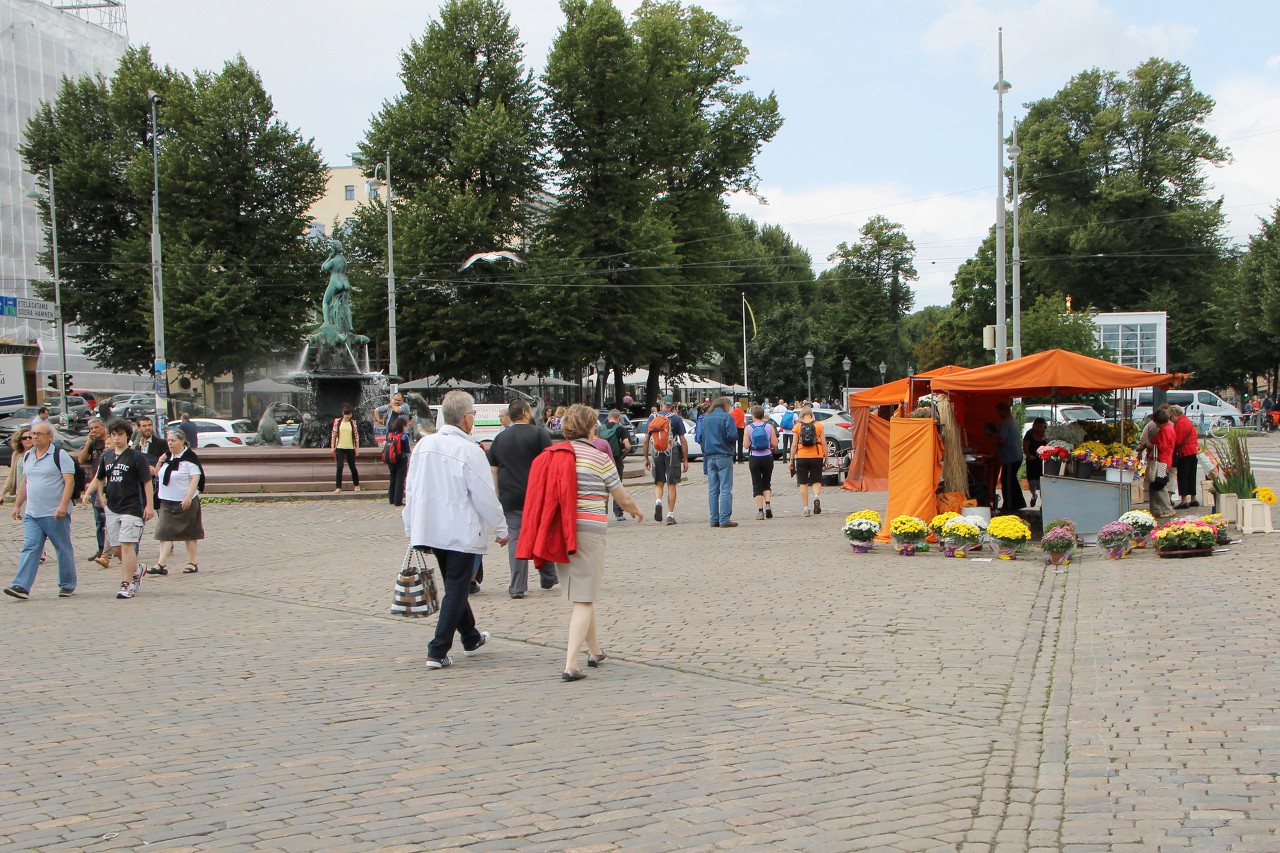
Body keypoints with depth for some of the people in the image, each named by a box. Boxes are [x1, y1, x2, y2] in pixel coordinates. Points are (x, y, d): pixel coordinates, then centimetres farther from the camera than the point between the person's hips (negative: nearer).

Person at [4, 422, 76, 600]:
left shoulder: (60, 456, -7)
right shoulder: (27, 456, 14)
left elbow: (69, 481, -13)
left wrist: (63, 505, -22)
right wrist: (17, 505, 20)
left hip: (55, 514, -5)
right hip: (32, 514, 6)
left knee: (63, 550, 5)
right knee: (29, 549, -5)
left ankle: (67, 585, 16)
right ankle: (21, 586, -11)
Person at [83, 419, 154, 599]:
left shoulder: (136, 456, -6)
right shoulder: (107, 456, 10)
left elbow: (147, 481, -6)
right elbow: (99, 478, 25)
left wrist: (149, 505, -10)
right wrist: (89, 493, 9)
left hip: (132, 507, -6)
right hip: (112, 508, 6)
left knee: (127, 544, -13)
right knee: (116, 547, 9)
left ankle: (127, 584, -10)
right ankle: (136, 570, 34)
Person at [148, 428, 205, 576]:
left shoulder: (189, 457, -11)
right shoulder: (167, 456, 11)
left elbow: (195, 478, -17)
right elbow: (158, 475, 21)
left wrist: (188, 497, -27)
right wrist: (159, 463, 1)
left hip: (185, 502, -6)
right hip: (167, 502, 6)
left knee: (189, 533, 5)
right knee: (164, 532, -3)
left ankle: (192, 563, 15)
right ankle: (161, 564, -7)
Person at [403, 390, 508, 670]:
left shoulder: (424, 445, 1)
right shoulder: (470, 451, -16)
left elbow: (410, 489, 8)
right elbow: (485, 497, -13)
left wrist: (410, 527, 19)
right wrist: (501, 528, 1)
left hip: (430, 529, 7)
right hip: (462, 532, -7)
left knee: (455, 586, 22)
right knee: (456, 591, 1)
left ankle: (471, 637, 39)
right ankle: (437, 652, -3)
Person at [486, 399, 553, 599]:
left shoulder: (500, 438, 10)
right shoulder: (539, 434, -3)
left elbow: (493, 470, 12)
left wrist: (498, 496, 16)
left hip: (510, 498, 3)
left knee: (515, 539, 2)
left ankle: (517, 587, -3)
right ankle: (548, 578, 25)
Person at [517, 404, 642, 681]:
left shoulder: (548, 457, 8)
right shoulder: (598, 458, -6)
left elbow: (546, 499, 15)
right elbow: (623, 498, 3)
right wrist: (636, 512, 24)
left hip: (558, 534, 6)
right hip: (588, 533, -6)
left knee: (582, 596, 21)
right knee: (584, 601, -3)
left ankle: (595, 651, 34)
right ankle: (571, 664, -12)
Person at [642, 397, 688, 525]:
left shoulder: (652, 417, 4)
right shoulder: (676, 418, -2)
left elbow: (646, 440, 5)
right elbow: (683, 441, -4)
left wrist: (646, 458, 12)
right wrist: (685, 460, 0)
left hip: (656, 453, 1)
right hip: (672, 453, -1)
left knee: (658, 483, 13)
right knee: (671, 484, 6)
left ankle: (658, 501, -17)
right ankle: (670, 515, 6)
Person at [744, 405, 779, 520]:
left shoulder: (748, 428, -5)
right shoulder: (769, 426, -2)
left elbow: (746, 445, -8)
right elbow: (775, 444, -3)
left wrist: (744, 438, 12)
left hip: (754, 458, -1)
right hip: (767, 457, 1)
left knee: (757, 485, 4)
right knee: (766, 483, 17)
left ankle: (760, 511, -2)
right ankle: (768, 504, -5)